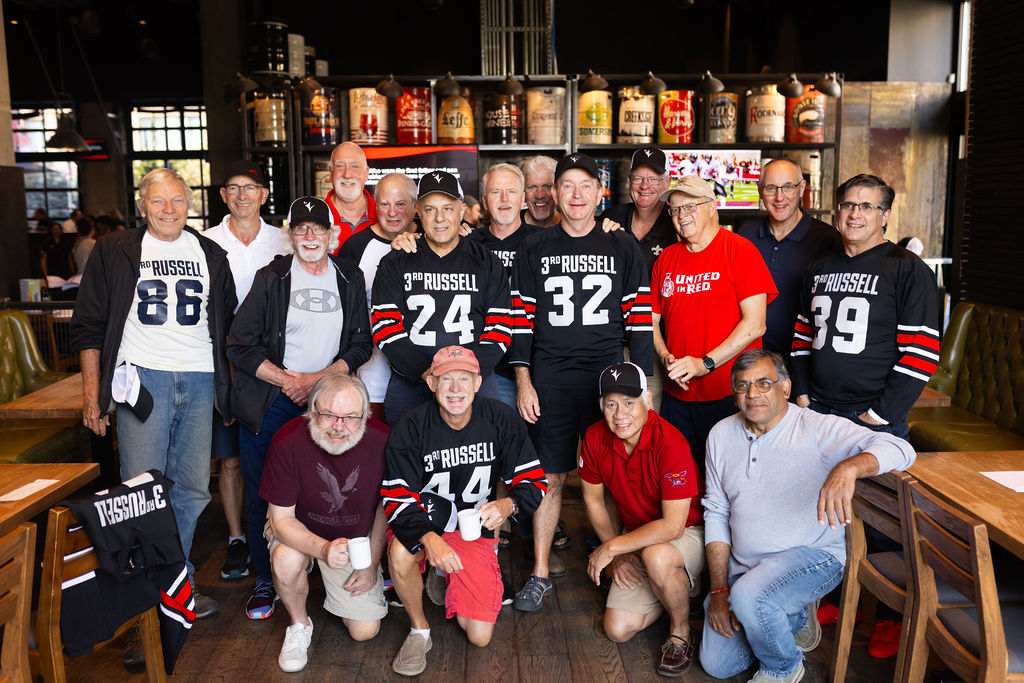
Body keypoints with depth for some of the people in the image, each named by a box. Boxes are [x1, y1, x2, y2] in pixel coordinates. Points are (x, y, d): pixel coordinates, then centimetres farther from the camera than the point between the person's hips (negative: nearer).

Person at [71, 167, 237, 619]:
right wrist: (91, 393, -2)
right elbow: (89, 325, 4)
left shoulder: (209, 254, 14)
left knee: (192, 490, 7)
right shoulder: (115, 251, 5)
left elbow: (228, 321, 20)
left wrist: (233, 381, 14)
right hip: (143, 378, -3)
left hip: (199, 382, 3)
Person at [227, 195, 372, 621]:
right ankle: (265, 581, 19)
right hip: (270, 401, -1)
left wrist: (318, 379, -9)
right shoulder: (271, 278, 0)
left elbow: (361, 345, 4)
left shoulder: (350, 279, 6)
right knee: (262, 494, 3)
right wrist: (287, 380, -12)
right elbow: (240, 346, -3)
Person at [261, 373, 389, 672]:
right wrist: (323, 549, -40)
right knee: (287, 561, -35)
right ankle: (299, 624, -2)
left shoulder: (381, 440, -24)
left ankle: (339, 588, 31)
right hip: (298, 531, -1)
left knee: (365, 631, -3)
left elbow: (385, 506, -5)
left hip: (357, 537, 1)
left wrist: (371, 564, -4)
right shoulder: (288, 441, -29)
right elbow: (281, 519, -22)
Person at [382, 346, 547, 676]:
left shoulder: (502, 420, -11)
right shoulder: (410, 428, -15)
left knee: (479, 637, -4)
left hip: (476, 529, 2)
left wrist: (509, 504, -29)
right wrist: (429, 538, -37)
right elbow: (397, 498, -18)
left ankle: (444, 577, 28)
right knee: (400, 554, -38)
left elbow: (534, 479, -5)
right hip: (423, 522, -1)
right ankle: (419, 631, -6)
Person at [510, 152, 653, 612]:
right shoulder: (534, 251, 8)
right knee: (549, 476, 3)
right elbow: (521, 319, 7)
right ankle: (541, 571, 14)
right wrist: (523, 382, 0)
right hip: (550, 380, 0)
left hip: (608, 377, 0)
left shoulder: (624, 249, 7)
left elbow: (639, 320, 5)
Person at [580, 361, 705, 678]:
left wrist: (612, 547, -22)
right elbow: (593, 500, 3)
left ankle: (681, 631, -9)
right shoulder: (595, 438, -11)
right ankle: (677, 585, 20)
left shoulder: (671, 444, -28)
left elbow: (673, 526, -29)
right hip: (638, 539, 6)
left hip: (688, 533, -5)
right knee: (618, 629, -4)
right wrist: (618, 557, -2)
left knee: (656, 557, -39)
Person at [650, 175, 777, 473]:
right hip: (676, 395, 5)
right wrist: (665, 357, -4)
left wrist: (704, 364, -16)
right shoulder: (667, 258, 10)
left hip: (728, 395, -4)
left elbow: (755, 324, -12)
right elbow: (652, 319, 15)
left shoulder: (739, 250, -5)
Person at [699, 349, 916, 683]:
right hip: (744, 565, 6)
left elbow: (899, 449, -28)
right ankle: (795, 617, 27)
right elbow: (716, 514, 4)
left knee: (747, 597, -34)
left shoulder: (817, 429, -15)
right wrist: (719, 589, -3)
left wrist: (848, 468, -49)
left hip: (812, 555, -5)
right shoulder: (721, 435, 1)